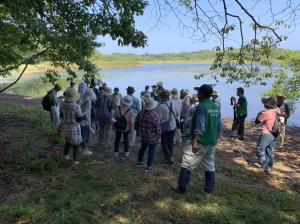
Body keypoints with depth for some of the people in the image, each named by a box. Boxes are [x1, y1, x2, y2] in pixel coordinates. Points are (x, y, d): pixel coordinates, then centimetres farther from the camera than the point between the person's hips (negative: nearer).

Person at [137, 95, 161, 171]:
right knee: (151, 151, 9)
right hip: (153, 137, -5)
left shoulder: (142, 113, -10)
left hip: (144, 136, 5)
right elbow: (158, 128, -16)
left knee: (143, 148, 24)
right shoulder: (155, 116, -24)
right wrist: (158, 136, 1)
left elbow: (139, 124, 4)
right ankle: (148, 166, 18)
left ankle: (140, 161, 42)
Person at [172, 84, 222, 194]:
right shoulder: (216, 107, 9)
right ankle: (209, 187, 26)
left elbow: (200, 127, -24)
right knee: (210, 165, 18)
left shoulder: (201, 106, -15)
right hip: (212, 143, 8)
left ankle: (181, 187, 10)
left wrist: (195, 142, -24)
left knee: (187, 164, 2)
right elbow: (219, 126, 13)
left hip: (201, 142, -8)